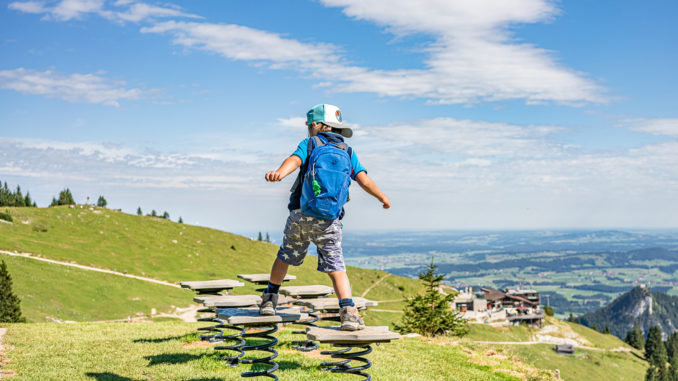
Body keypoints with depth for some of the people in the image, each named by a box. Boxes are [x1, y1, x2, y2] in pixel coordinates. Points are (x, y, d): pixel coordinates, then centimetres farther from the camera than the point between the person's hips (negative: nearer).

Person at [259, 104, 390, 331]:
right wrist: (382, 197, 17)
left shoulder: (309, 144, 7)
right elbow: (364, 180, 1)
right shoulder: (347, 152, 13)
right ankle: (348, 312, -17)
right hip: (329, 221, 0)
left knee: (285, 255, 21)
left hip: (300, 215, 0)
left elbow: (294, 160, -16)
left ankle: (269, 300, 33)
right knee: (336, 268, 1)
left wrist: (279, 173, -36)